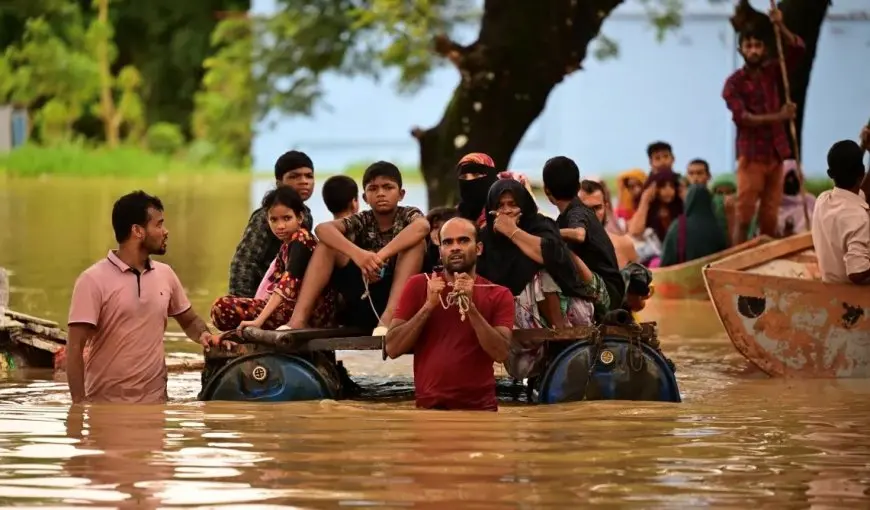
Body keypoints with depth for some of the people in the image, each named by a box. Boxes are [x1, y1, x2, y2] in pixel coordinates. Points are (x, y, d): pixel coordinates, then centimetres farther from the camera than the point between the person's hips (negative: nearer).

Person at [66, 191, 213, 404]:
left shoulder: (165, 275, 8)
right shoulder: (94, 280, -8)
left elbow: (189, 320, 23)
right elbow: (75, 348, -10)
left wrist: (204, 335, 0)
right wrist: (79, 404, -18)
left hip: (154, 402, 5)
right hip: (105, 405, -5)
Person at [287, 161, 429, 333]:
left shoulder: (408, 215, 1)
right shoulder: (362, 221, 6)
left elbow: (422, 226, -26)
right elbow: (322, 228, -14)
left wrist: (381, 257, -37)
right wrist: (356, 253, -34)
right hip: (363, 295, 2)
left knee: (416, 243, -22)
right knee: (327, 243, -8)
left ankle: (389, 318, -37)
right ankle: (299, 318, -23)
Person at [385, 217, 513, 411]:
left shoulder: (498, 295, 2)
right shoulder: (418, 286, 4)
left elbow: (501, 353, -11)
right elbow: (392, 348, -3)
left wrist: (470, 306, -17)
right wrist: (429, 305, -12)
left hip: (480, 409, 0)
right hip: (429, 407, 0)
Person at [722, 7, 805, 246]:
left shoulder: (771, 72, 11)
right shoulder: (734, 83, -4)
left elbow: (796, 50, 3)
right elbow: (742, 117, -15)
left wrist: (780, 26, -13)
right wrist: (778, 117, -23)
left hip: (775, 153, 4)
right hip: (751, 155, -4)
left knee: (769, 218, 5)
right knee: (744, 216, -8)